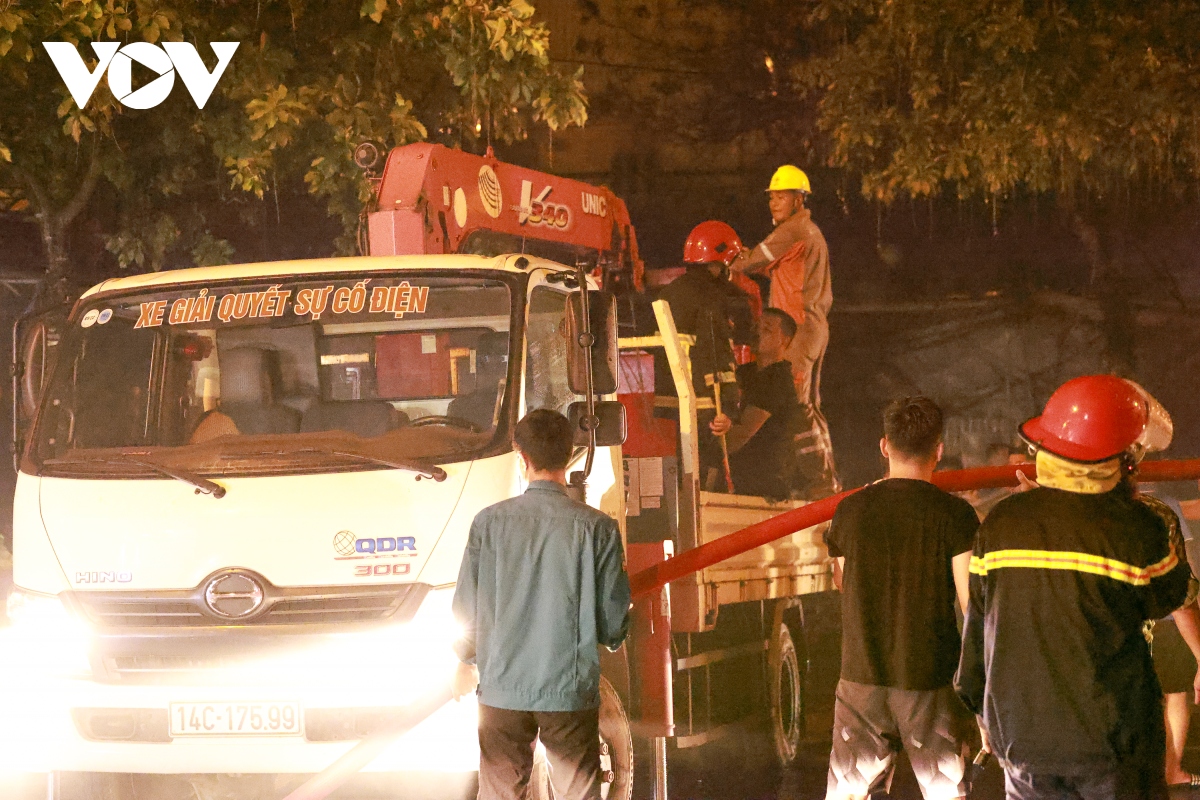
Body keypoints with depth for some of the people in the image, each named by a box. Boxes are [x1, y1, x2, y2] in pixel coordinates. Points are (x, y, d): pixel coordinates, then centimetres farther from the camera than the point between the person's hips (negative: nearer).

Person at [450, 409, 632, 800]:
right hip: (571, 690, -1)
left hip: (502, 690, 1)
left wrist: (467, 662, 21)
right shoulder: (596, 528, -9)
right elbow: (614, 620, -5)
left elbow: (466, 606, 2)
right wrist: (611, 636, 20)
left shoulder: (489, 522, -5)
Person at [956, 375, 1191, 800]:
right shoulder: (1134, 527, -13)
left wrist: (980, 705, 20)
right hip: (1113, 742, -3)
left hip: (1021, 734, 4)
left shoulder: (1001, 523, -2)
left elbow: (978, 622, 6)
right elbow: (1167, 597, 6)